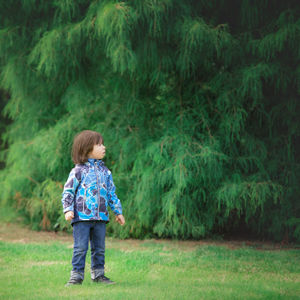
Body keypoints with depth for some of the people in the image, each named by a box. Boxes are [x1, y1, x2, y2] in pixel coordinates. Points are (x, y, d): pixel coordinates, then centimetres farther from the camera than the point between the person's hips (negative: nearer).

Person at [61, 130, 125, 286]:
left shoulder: (104, 171, 12)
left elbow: (111, 193, 19)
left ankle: (98, 274, 21)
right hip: (82, 216, -5)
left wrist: (118, 211, 18)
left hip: (100, 217, 5)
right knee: (80, 247, -6)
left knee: (99, 248, 11)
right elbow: (68, 191, -3)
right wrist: (68, 209, -14)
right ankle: (76, 275, 0)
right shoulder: (79, 170, -4)